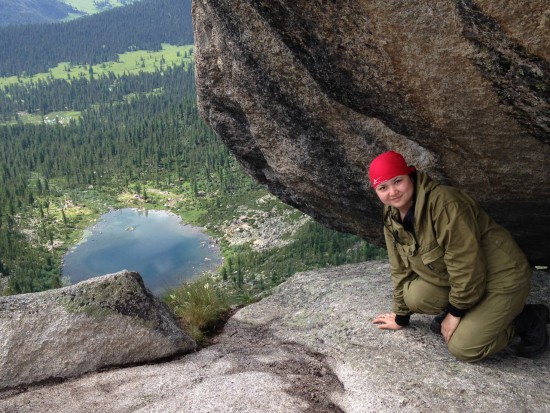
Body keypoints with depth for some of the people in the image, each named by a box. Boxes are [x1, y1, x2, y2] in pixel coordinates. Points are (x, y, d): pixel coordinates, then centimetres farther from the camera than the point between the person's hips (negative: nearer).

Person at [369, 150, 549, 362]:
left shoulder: (443, 202, -29)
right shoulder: (392, 219, -3)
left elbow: (466, 263, -26)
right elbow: (401, 269, 6)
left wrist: (455, 312, -16)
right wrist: (401, 316, 11)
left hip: (501, 277, -7)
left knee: (462, 348, -13)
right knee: (414, 296, -17)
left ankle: (528, 319, 8)